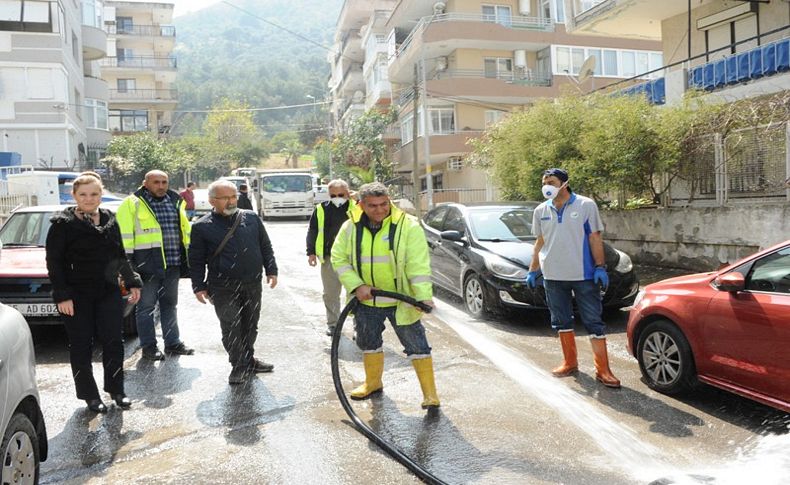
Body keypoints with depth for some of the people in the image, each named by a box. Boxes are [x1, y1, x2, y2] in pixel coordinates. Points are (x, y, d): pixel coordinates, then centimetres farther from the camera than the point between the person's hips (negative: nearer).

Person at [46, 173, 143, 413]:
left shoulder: (110, 220, 8)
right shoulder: (63, 224, -6)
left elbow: (120, 256, 15)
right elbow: (54, 262, -7)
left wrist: (132, 282, 11)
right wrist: (62, 295, -14)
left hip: (108, 292, 4)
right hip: (77, 295, -3)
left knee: (114, 342, 5)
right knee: (81, 346, 5)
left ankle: (116, 389, 20)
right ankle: (90, 395, 18)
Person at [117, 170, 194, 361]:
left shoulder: (175, 202, 12)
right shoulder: (132, 204, -4)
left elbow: (185, 230, 20)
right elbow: (124, 235, -7)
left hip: (173, 264, 6)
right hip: (147, 265, -5)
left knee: (169, 304, 15)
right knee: (146, 306, 3)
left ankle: (173, 343, 24)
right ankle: (148, 347, 13)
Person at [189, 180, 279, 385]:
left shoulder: (251, 218, 6)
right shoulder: (202, 227, -3)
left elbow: (265, 247, 12)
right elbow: (196, 260, 1)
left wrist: (271, 271, 7)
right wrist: (199, 286, -2)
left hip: (253, 284, 4)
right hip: (223, 288, -3)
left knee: (250, 324, 14)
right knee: (231, 327, -3)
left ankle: (249, 359, 31)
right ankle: (238, 366, 12)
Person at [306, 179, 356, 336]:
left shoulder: (355, 208, -1)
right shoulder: (321, 209, 5)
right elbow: (312, 231, 11)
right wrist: (311, 252, 6)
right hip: (329, 258, 3)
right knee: (330, 294, 12)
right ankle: (333, 323, 27)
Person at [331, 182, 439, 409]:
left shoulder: (408, 226, -15)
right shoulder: (350, 228, -4)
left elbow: (418, 265, -19)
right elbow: (339, 259, 0)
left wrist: (424, 296, -29)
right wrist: (356, 285, -13)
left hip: (401, 300, -4)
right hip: (366, 300, 4)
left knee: (416, 344, 0)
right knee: (368, 342, 21)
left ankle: (430, 393, 13)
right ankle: (373, 382, 44)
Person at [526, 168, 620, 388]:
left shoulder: (586, 205, -4)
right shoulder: (541, 211, 7)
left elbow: (595, 238, -3)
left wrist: (600, 267, -9)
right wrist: (532, 271, 14)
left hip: (584, 275, -4)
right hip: (553, 276, 4)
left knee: (594, 322, -1)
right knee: (562, 321, 12)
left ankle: (602, 370, 6)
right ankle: (570, 363, 26)